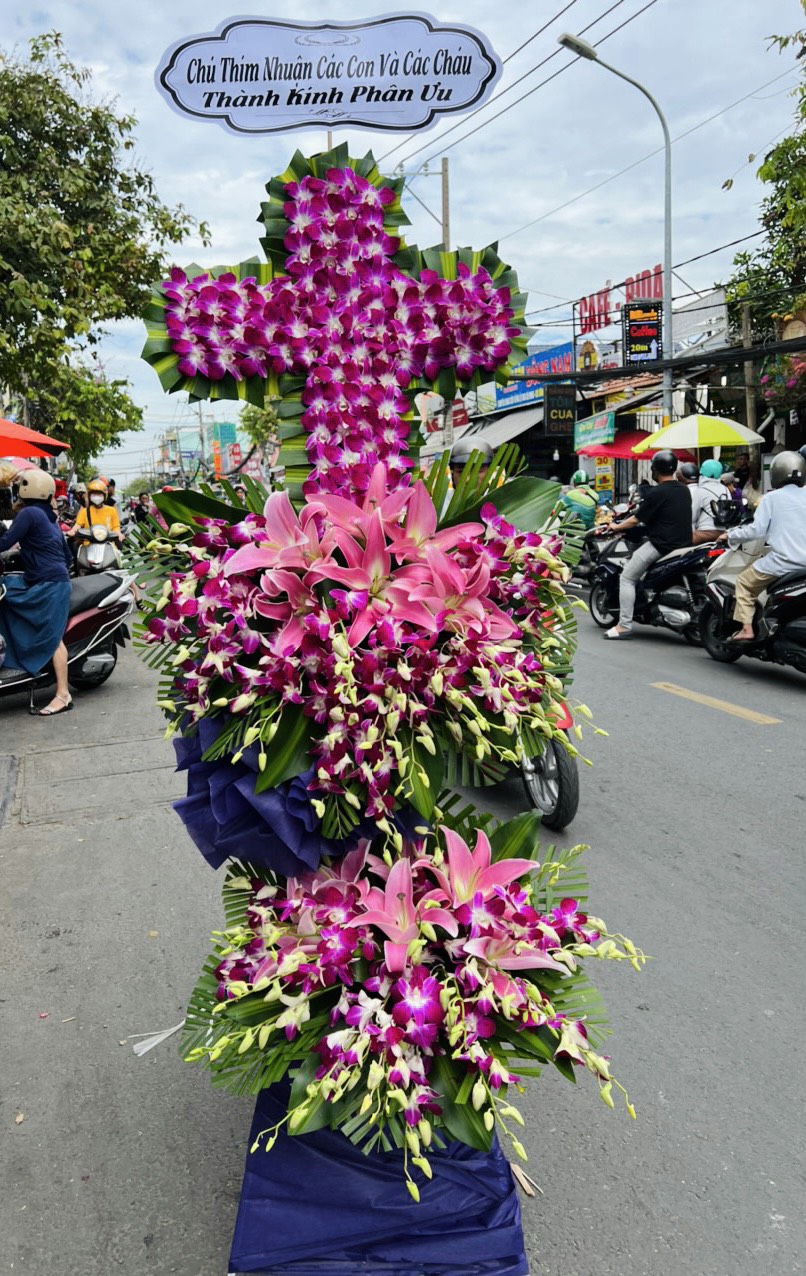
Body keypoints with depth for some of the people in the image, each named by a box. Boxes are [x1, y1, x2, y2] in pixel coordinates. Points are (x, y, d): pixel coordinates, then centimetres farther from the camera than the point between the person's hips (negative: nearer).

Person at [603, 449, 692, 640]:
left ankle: (624, 625, -10)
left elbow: (636, 519, -7)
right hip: (684, 543, 8)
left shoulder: (656, 493, -13)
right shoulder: (684, 490, 11)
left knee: (627, 577, -2)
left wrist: (617, 527, 11)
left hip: (661, 544, -8)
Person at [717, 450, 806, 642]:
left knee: (745, 582, 13)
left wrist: (731, 535, 6)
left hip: (782, 560, -5)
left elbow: (757, 530, -7)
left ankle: (746, 629, 3)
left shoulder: (772, 498, -2)